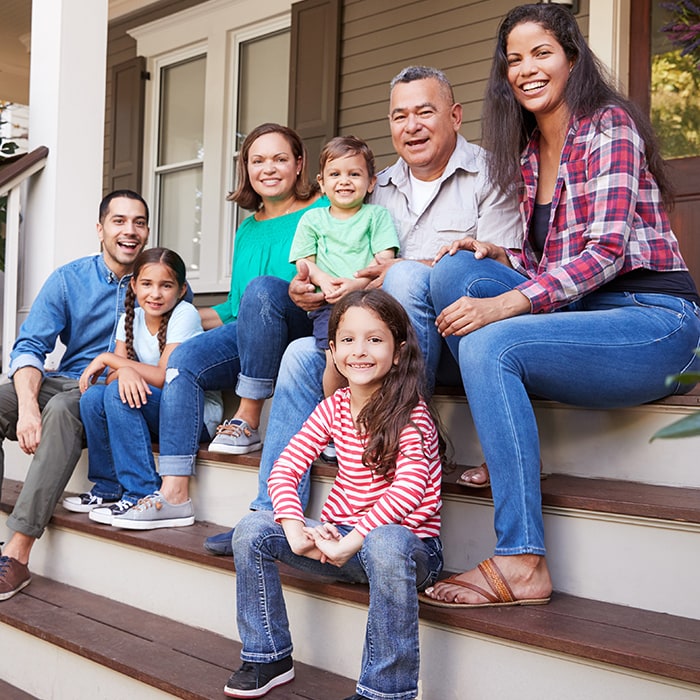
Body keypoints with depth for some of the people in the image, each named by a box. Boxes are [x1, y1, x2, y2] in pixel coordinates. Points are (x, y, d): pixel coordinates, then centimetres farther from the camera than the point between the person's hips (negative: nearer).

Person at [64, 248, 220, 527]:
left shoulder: (184, 314, -14)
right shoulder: (131, 317, 5)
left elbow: (164, 378, -22)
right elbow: (112, 376, -3)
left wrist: (107, 358, -15)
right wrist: (123, 370, -28)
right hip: (154, 416, 6)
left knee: (118, 393, -26)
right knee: (92, 396, -14)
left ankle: (143, 496, -23)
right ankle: (109, 488, 1)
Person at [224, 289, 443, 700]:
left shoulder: (411, 414, -13)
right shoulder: (334, 408, 4)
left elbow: (409, 487, -27)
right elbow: (285, 469, -1)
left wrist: (352, 541, -30)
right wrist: (295, 528, -18)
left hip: (408, 540, -6)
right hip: (340, 537, 6)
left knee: (384, 544, -41)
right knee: (252, 530, -8)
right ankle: (269, 657, 7)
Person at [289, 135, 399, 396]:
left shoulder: (377, 214, 17)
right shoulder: (312, 219, 22)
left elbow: (386, 261, 4)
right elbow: (304, 262, 14)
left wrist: (357, 283, -15)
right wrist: (323, 280, -10)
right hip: (329, 306, 1)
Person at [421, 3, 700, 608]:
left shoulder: (609, 126, -6)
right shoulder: (529, 152, 16)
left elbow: (607, 251, -18)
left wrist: (503, 304, -27)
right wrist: (498, 257, -3)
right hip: (578, 311, 7)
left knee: (489, 344, -30)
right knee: (456, 269, -10)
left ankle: (522, 564, -28)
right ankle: (506, 456, -11)